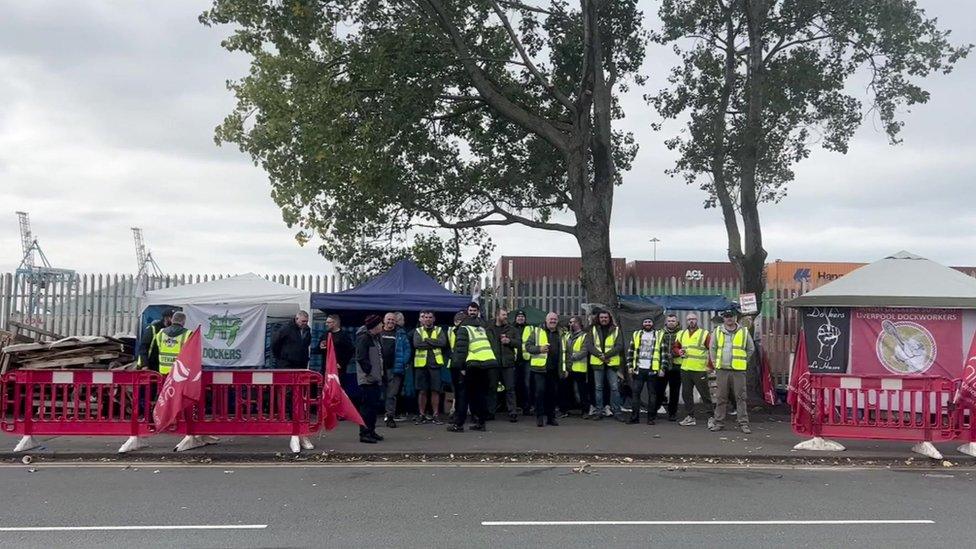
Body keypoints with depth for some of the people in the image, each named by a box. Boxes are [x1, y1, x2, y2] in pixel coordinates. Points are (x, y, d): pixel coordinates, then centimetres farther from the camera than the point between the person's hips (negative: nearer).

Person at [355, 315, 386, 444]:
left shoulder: (375, 337, 15)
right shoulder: (364, 338, -15)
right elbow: (361, 358, -20)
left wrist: (380, 371, 14)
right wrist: (369, 371, -17)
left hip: (376, 378, 10)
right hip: (367, 379, -10)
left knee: (374, 405, 15)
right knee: (367, 406, -6)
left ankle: (371, 431, 24)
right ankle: (364, 433, -1)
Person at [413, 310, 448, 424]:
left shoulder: (439, 330, 10)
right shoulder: (418, 331, 10)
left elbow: (443, 342, -8)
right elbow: (416, 344, -9)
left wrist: (427, 340, -10)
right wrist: (434, 344, -9)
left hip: (435, 364, 0)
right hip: (421, 364, 0)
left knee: (435, 390, 0)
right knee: (422, 391, 4)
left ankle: (435, 415, 8)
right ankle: (421, 415, 13)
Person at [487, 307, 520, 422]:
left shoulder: (512, 329, 11)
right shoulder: (489, 330, 8)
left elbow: (519, 343, 6)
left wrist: (509, 341, -11)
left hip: (508, 363, 0)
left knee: (510, 388, 0)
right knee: (491, 388, 6)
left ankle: (512, 413, 3)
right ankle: (489, 412, 14)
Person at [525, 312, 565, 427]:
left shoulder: (560, 334, 17)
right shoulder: (537, 332, 4)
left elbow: (563, 352, 20)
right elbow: (528, 346, 0)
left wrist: (564, 368, 14)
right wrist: (539, 349, -17)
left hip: (554, 369, 4)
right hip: (540, 367, -4)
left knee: (552, 393, 6)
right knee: (540, 391, -9)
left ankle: (551, 417, 15)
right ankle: (540, 416, 0)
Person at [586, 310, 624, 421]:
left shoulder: (616, 330, 4)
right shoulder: (593, 330, 7)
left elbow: (619, 346, -5)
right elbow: (589, 345, -2)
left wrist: (606, 355, -15)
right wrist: (600, 355, -15)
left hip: (612, 363, -1)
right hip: (597, 363, 1)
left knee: (615, 387, -1)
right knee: (598, 388, 6)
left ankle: (616, 411, 7)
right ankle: (599, 412, 13)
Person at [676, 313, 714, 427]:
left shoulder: (704, 334, -1)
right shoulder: (681, 334, 14)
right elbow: (676, 347, 25)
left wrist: (710, 364, -13)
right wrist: (679, 351, 2)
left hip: (700, 370, -5)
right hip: (685, 369, 5)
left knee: (705, 394, -3)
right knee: (686, 394, 9)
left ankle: (711, 416, 6)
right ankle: (690, 417, 19)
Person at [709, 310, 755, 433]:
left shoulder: (744, 331, 5)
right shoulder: (717, 331, 8)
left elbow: (751, 349, 14)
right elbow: (712, 348, 15)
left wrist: (743, 361, 8)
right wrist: (714, 362, 8)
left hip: (738, 369, -1)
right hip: (722, 369, 2)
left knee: (741, 397, 0)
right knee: (721, 397, 7)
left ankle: (743, 423, 6)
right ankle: (719, 422, 14)